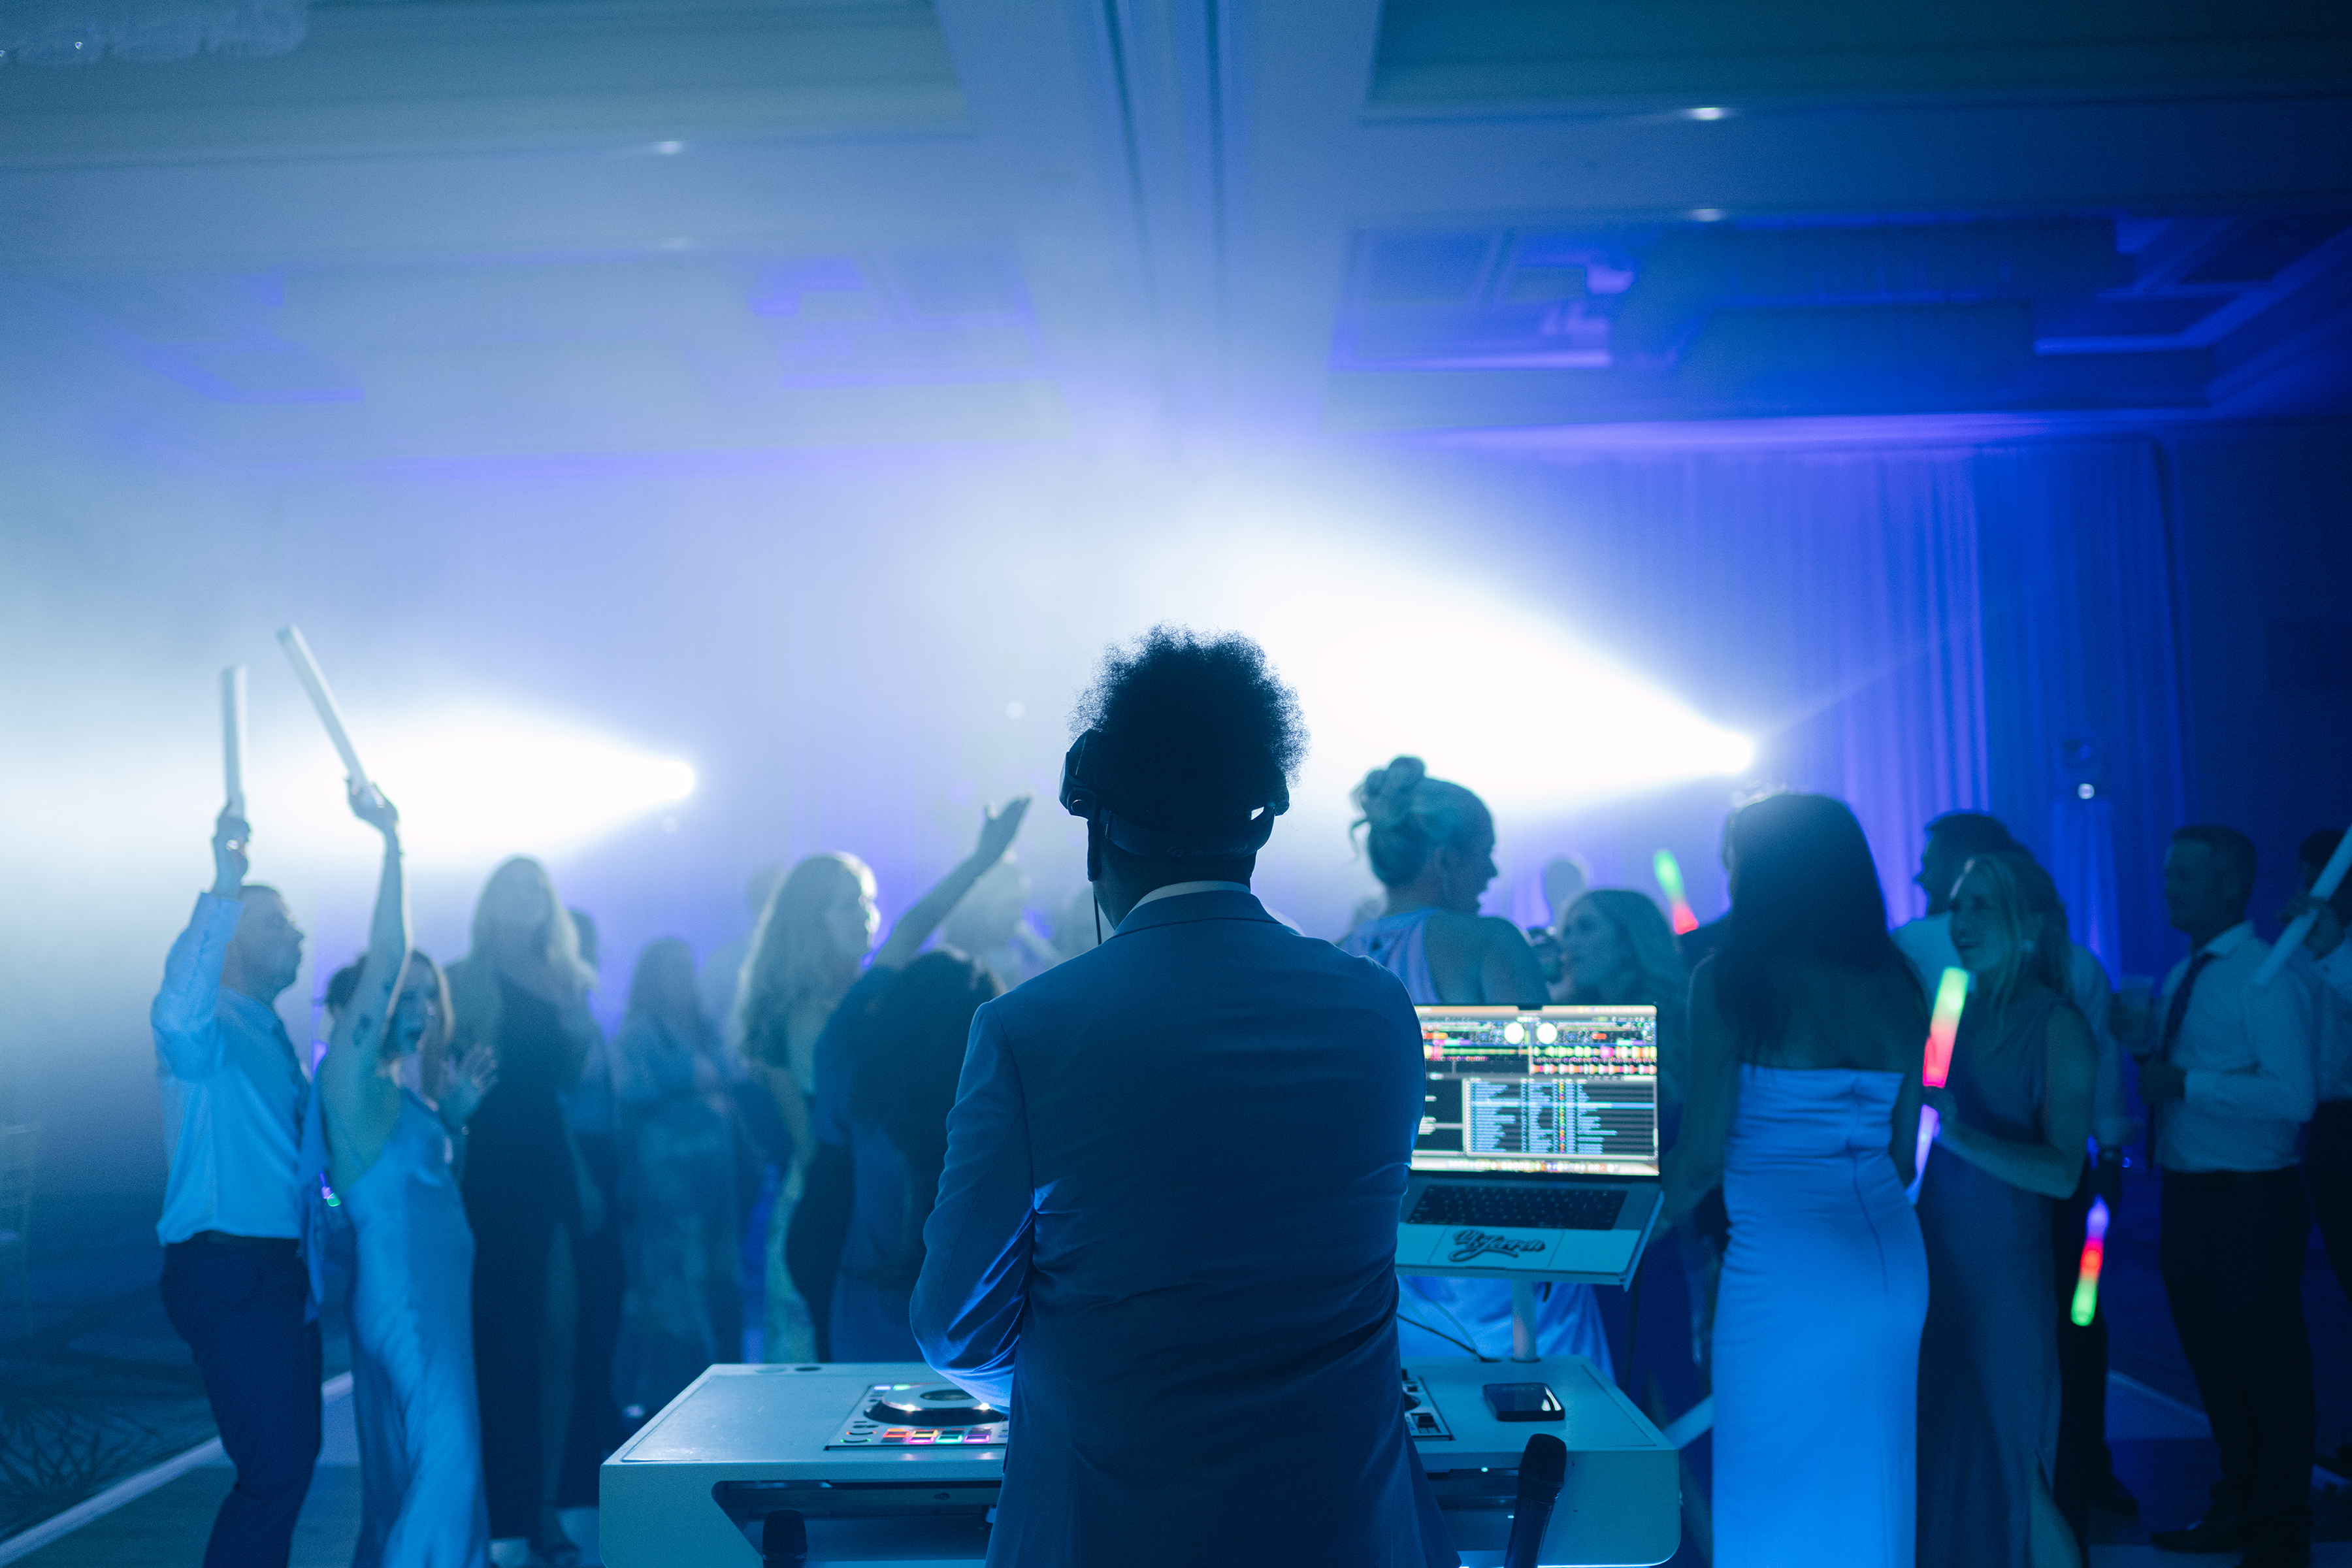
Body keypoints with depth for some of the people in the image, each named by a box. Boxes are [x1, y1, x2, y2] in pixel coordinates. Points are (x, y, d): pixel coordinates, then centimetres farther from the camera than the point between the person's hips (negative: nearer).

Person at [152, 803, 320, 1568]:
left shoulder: (268, 1034, 19)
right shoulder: (210, 1025, -11)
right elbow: (179, 1015, -37)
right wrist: (224, 887, -41)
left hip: (276, 1267, 10)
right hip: (227, 1271, -10)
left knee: (293, 1454, 17)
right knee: (275, 1468, -11)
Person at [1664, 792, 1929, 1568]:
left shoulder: (1730, 979, -9)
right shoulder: (1897, 985, 7)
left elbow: (1703, 1153, -9)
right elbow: (1903, 1151, 11)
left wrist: (1656, 1222, 9)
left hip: (1782, 1263, -6)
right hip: (1892, 1258, 6)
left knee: (1775, 1491, 7)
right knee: (1870, 1483, 17)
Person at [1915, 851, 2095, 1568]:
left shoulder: (2056, 1025, -8)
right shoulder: (1953, 1009, 7)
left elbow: (2062, 1172, -18)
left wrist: (1962, 1134, -29)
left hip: (2003, 1269, -5)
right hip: (1932, 1261, 5)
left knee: (2008, 1474, 4)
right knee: (1939, 1460, 12)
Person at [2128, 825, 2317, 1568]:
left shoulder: (2267, 977, -15)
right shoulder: (2182, 977, 12)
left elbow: (2293, 1095, -24)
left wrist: (2185, 1082, -24)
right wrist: (2147, 1055, 0)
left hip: (2249, 1204, -8)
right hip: (2187, 1197, 8)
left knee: (2269, 1368, 5)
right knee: (2214, 1365, 19)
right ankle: (2238, 1505, 35)